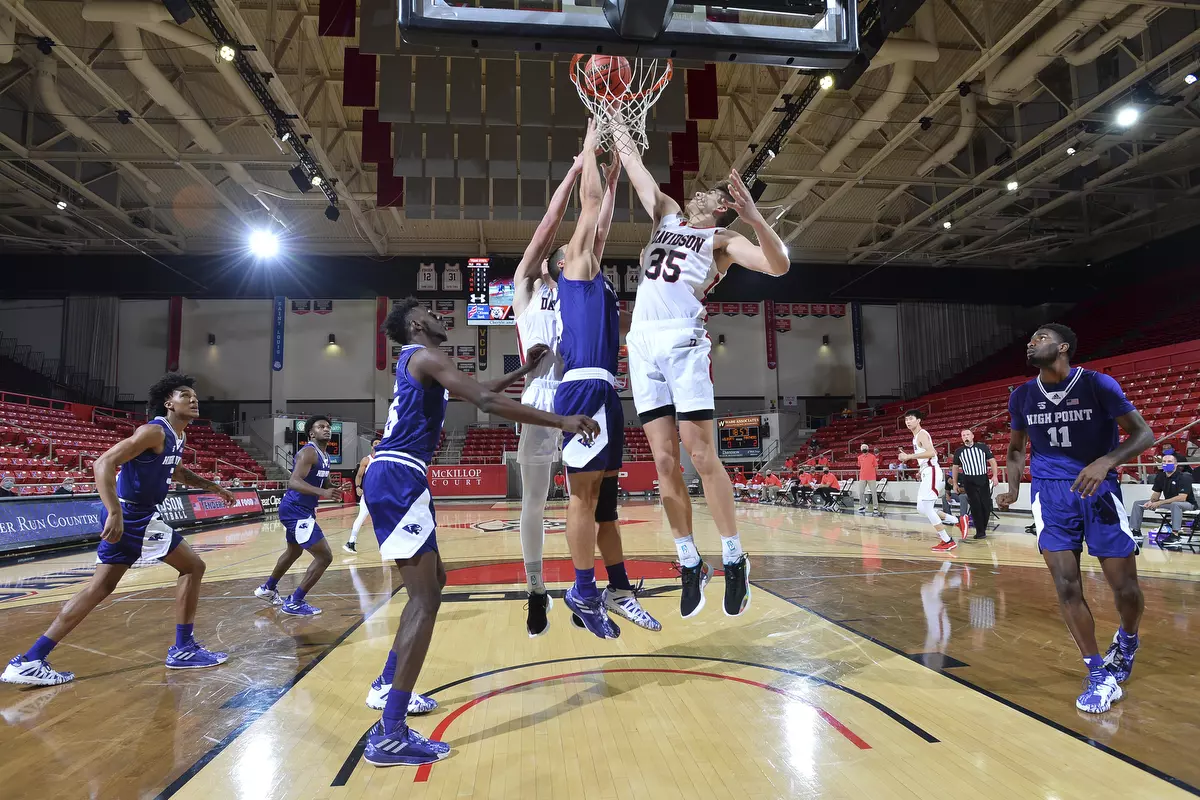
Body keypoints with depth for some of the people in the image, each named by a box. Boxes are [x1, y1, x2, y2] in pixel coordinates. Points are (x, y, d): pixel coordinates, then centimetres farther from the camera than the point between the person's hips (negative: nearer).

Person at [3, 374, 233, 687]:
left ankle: (29, 661, 16)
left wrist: (213, 487, 26)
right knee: (193, 566, -1)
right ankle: (183, 649, 6)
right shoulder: (155, 432, -18)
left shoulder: (175, 437, 12)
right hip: (133, 517, -9)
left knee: (99, 588, 13)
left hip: (131, 516, 9)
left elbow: (178, 472, 32)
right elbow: (103, 463, -27)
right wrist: (115, 513, -35)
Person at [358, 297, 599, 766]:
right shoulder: (425, 356, -7)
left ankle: (387, 687, 32)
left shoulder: (417, 362, 23)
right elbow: (487, 403, -21)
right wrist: (562, 422, -22)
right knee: (425, 598, -11)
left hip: (392, 478, 10)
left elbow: (478, 392, 34)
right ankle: (390, 736, -10)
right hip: (398, 479, -10)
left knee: (432, 583, 21)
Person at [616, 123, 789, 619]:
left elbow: (778, 266, -7)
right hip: (643, 342, 5)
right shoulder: (667, 214, 24)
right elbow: (633, 164, 31)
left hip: (684, 342, -5)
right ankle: (690, 564, 10)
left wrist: (754, 217, -19)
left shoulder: (721, 239, 8)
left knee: (701, 456, -9)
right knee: (664, 462, 2)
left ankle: (734, 560, 4)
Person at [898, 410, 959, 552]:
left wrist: (909, 456, -25)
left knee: (926, 508, -11)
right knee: (921, 508, 11)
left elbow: (931, 452, -27)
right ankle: (957, 521, 20)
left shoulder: (921, 434, -11)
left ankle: (948, 542, -4)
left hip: (931, 474, -10)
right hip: (927, 474, 10)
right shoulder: (916, 436, 19)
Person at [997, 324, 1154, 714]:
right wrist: (1013, 488, 1)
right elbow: (1016, 447, 15)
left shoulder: (1098, 384, -9)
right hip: (1051, 493, 2)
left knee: (1125, 587, 2)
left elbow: (1143, 433, -8)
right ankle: (1100, 675, 9)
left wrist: (1105, 462, -26)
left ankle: (1127, 640, 36)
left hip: (1099, 489, -2)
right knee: (1067, 587, -5)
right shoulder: (1021, 396, 2)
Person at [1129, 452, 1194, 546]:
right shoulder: (1160, 476, 0)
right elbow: (1156, 493, 5)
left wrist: (1160, 503, -32)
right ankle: (1136, 531, 0)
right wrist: (1151, 501, -18)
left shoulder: (1183, 477, -21)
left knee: (1175, 505, -44)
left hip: (1187, 504, -7)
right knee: (1138, 503, -1)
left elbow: (1182, 498, -30)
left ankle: (1175, 534, -40)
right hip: (1168, 502, 7)